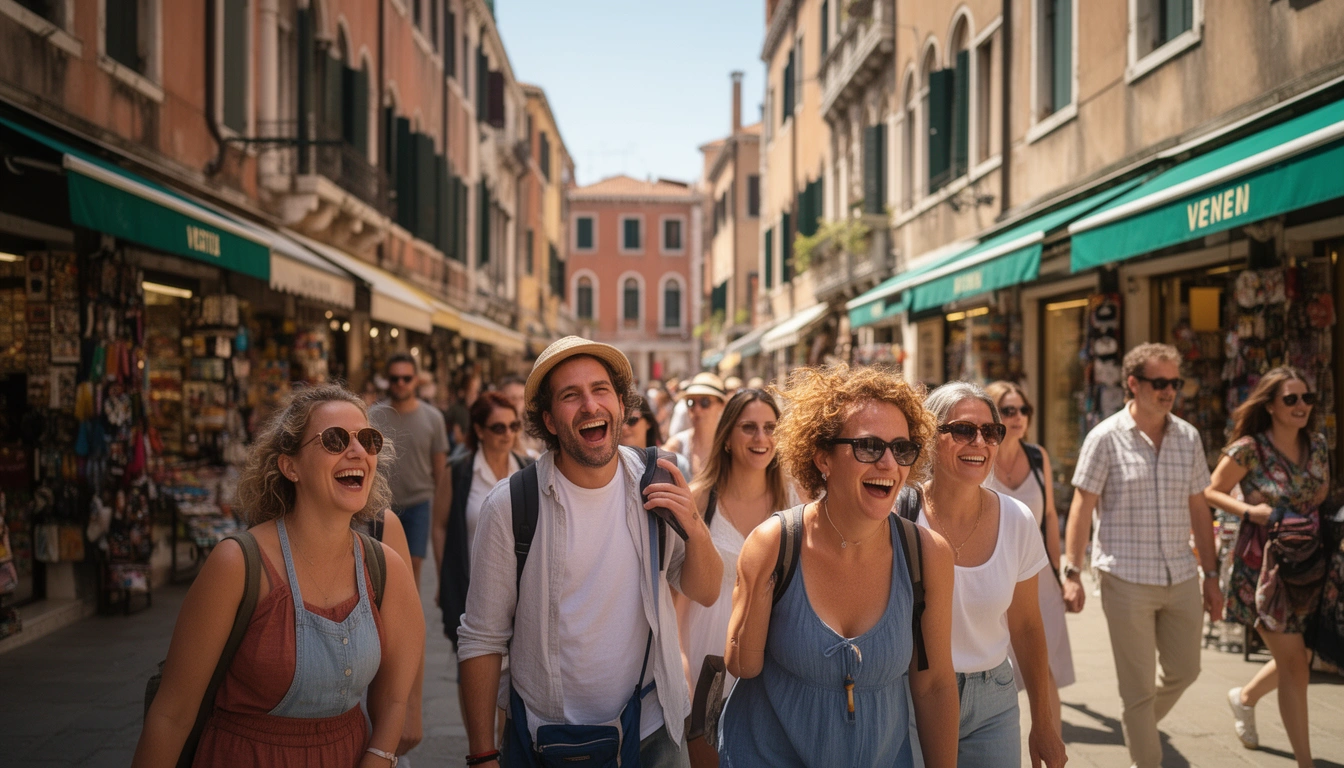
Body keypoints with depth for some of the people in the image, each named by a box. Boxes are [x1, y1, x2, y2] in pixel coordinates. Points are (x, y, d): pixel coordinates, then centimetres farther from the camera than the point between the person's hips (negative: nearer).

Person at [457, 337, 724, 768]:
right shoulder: (509, 506, -15)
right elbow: (482, 639, -9)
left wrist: (695, 529, -18)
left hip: (653, 733, 3)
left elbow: (705, 594, 1)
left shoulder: (656, 484, -5)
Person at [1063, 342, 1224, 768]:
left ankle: (1142, 724, 41)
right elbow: (1082, 507, -6)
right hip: (1127, 580, -4)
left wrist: (1211, 576, 11)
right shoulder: (1106, 438, -7)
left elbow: (1199, 509, 11)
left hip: (1182, 578, 5)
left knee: (1185, 670, 15)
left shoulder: (1189, 437, 6)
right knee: (1138, 685, 3)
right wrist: (1072, 572, -12)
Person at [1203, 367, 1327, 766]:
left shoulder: (1318, 445, 2)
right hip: (1263, 567, -6)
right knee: (1294, 664, -5)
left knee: (1301, 657, 15)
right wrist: (1251, 511, -20)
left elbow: (1322, 498, 15)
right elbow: (1211, 492, -5)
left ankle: (1244, 697, 44)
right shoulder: (1249, 449, -15)